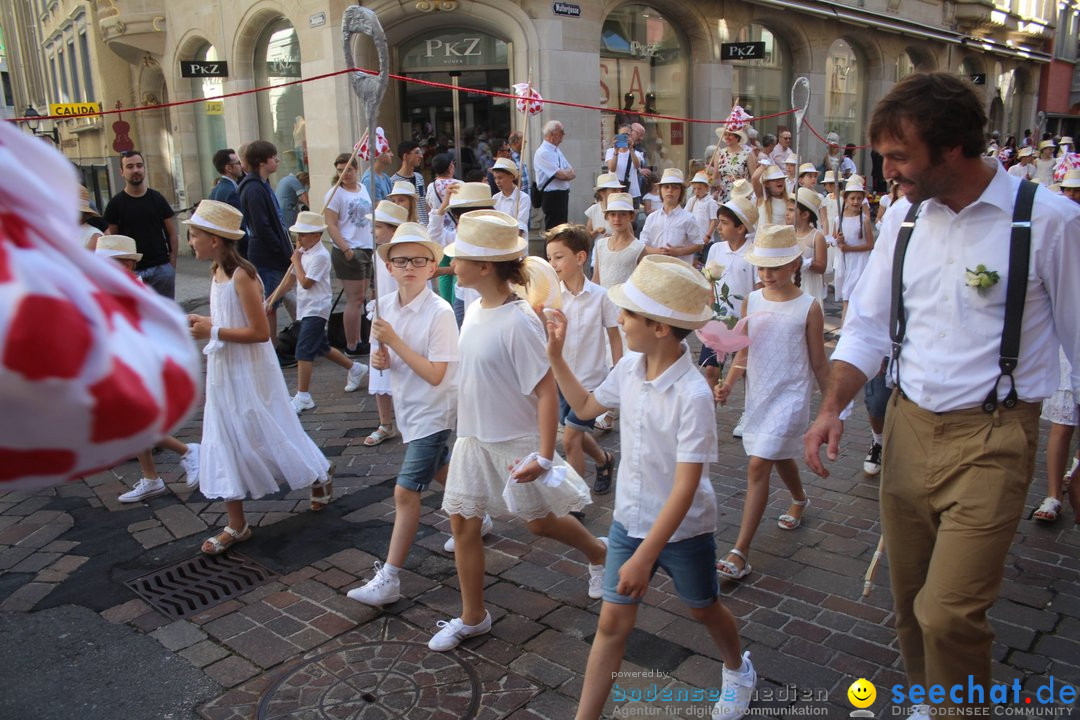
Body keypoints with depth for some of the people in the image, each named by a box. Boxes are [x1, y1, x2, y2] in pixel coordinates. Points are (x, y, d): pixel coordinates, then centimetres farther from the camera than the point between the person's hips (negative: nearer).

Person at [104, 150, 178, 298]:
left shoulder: (157, 199, 5)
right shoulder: (115, 203, 2)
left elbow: (172, 234, 6)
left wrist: (172, 265, -3)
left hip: (162, 268, 1)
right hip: (132, 271, -1)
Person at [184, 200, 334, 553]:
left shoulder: (241, 275, -20)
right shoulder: (217, 271, 5)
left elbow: (260, 331, -22)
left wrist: (213, 332, -20)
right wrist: (203, 322, 1)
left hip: (248, 372, -8)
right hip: (223, 372, 8)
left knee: (267, 435, 6)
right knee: (225, 443, 10)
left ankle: (319, 474, 32)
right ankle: (236, 525, 19)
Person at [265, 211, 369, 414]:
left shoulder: (320, 256, -17)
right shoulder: (303, 252, 10)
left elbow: (305, 282, -21)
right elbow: (290, 279, 14)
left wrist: (296, 260, -12)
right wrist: (272, 298, 10)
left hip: (316, 309, -10)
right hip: (306, 308, 10)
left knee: (304, 351, -12)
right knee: (321, 347, 20)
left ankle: (302, 397, -8)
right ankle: (355, 368, 37)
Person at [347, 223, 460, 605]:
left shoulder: (439, 311, -23)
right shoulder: (385, 304, -3)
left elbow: (435, 374, -25)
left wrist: (394, 341, -27)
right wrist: (382, 358, -12)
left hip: (433, 411, -8)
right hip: (407, 406, 8)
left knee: (406, 491, -7)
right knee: (440, 470, 26)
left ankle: (388, 578, 2)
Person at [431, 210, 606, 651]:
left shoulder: (518, 322, -25)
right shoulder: (475, 310, 0)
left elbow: (546, 390, -24)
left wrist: (544, 455, -27)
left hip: (516, 443, -7)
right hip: (473, 438, 7)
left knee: (540, 522, 11)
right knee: (462, 521, 9)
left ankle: (598, 554, 42)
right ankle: (472, 617, 26)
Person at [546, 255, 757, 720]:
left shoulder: (693, 394, -29)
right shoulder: (629, 368, -9)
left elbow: (685, 488, -27)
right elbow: (586, 407, 12)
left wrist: (644, 557, -27)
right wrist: (556, 357, 2)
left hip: (683, 529, -4)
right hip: (628, 521, 4)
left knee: (704, 609, 22)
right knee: (613, 622, 6)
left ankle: (738, 670, 54)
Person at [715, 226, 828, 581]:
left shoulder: (808, 308, -10)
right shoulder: (751, 302, 1)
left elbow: (818, 363, -3)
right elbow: (744, 350, 7)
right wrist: (728, 383, -9)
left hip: (790, 397, -5)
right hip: (758, 395, 5)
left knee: (758, 466, -13)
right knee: (780, 456, 25)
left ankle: (740, 553, -10)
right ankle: (799, 500, 57)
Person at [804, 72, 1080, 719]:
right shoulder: (904, 217, 4)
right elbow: (868, 324, 7)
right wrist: (834, 406, -5)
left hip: (991, 438, -5)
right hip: (908, 425, 5)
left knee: (949, 612, -9)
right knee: (910, 599, 17)